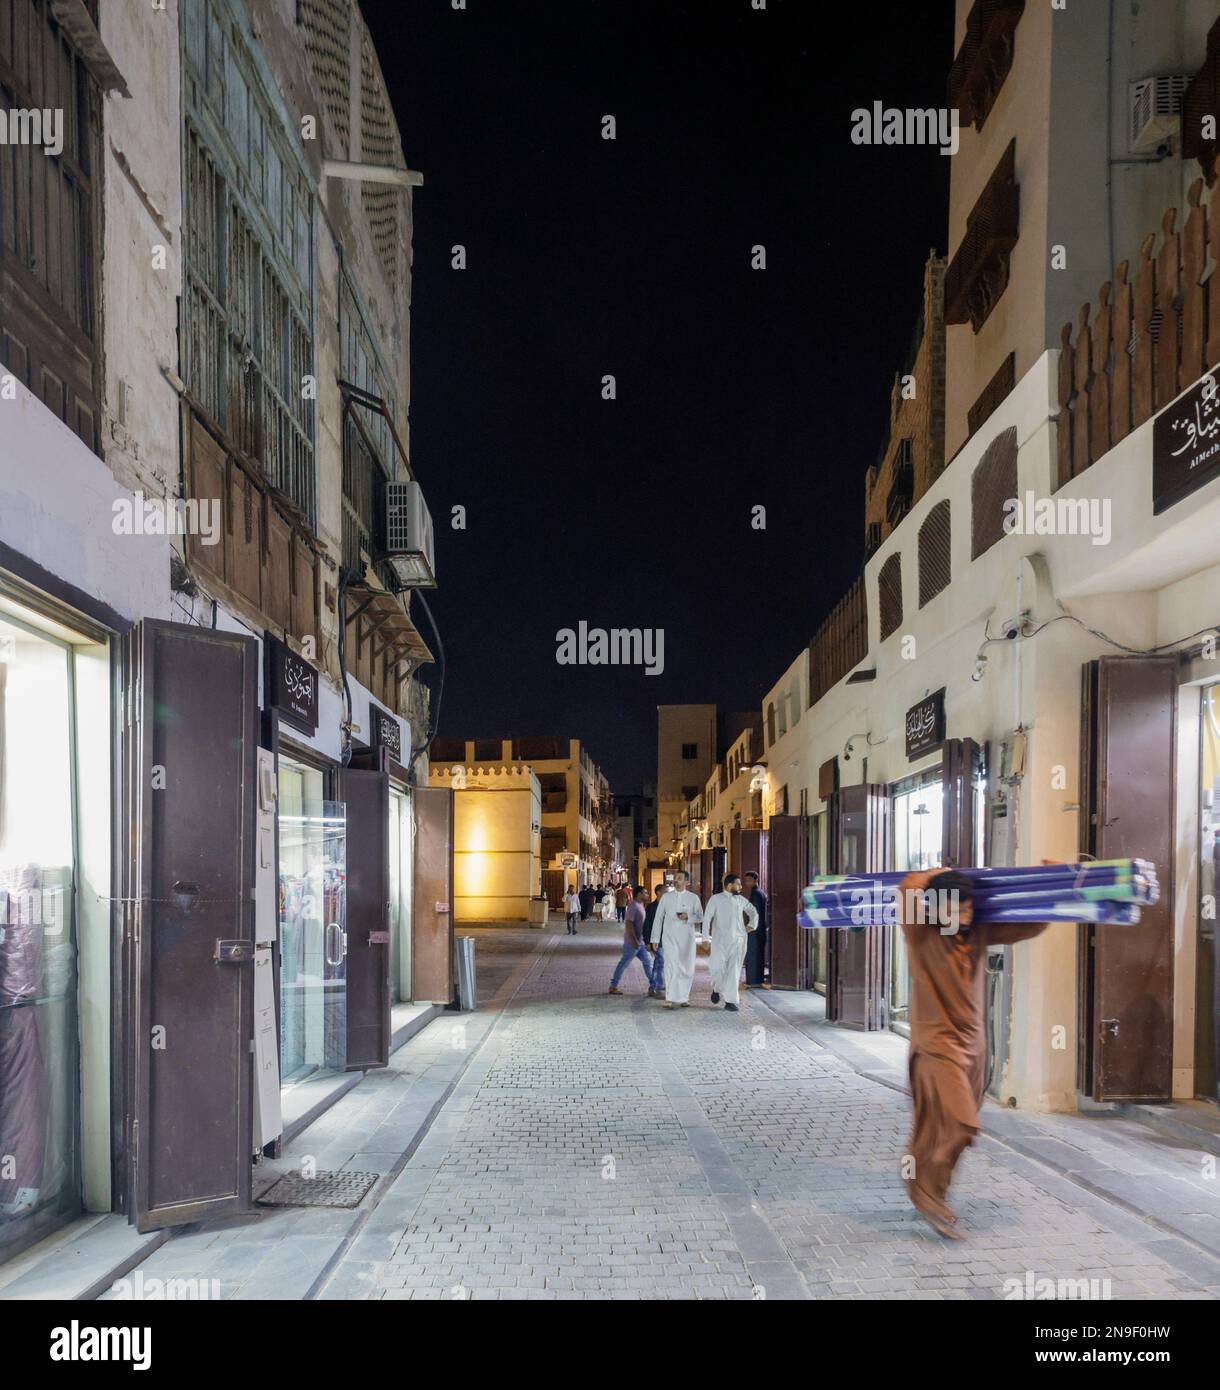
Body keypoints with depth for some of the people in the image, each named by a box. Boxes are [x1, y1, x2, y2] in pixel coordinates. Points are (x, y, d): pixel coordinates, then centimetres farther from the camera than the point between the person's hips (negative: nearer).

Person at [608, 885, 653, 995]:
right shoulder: (633, 906, -17)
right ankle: (613, 986, 8)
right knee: (624, 963, -1)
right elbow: (628, 923, -24)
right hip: (632, 942, -10)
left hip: (639, 941, 10)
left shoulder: (640, 905, 14)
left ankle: (653, 986, 9)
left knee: (647, 962, 7)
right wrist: (634, 941, -25)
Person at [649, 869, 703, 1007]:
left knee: (687, 968, 5)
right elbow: (658, 918, 9)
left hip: (687, 938, 1)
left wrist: (688, 917, -16)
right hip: (670, 937, -1)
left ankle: (684, 998, 18)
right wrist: (655, 938, 6)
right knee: (672, 966, -13)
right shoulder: (666, 897, 7)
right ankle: (670, 999, -18)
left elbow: (700, 917, 4)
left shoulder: (693, 898, 4)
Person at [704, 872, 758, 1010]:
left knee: (734, 970, 0)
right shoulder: (716, 899, -2)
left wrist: (752, 925, 12)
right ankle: (716, 989, 26)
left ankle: (730, 1001, 5)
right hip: (720, 940, -3)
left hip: (738, 940, 3)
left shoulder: (741, 900, 10)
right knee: (718, 968, -6)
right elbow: (707, 918, -5)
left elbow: (753, 912, 27)